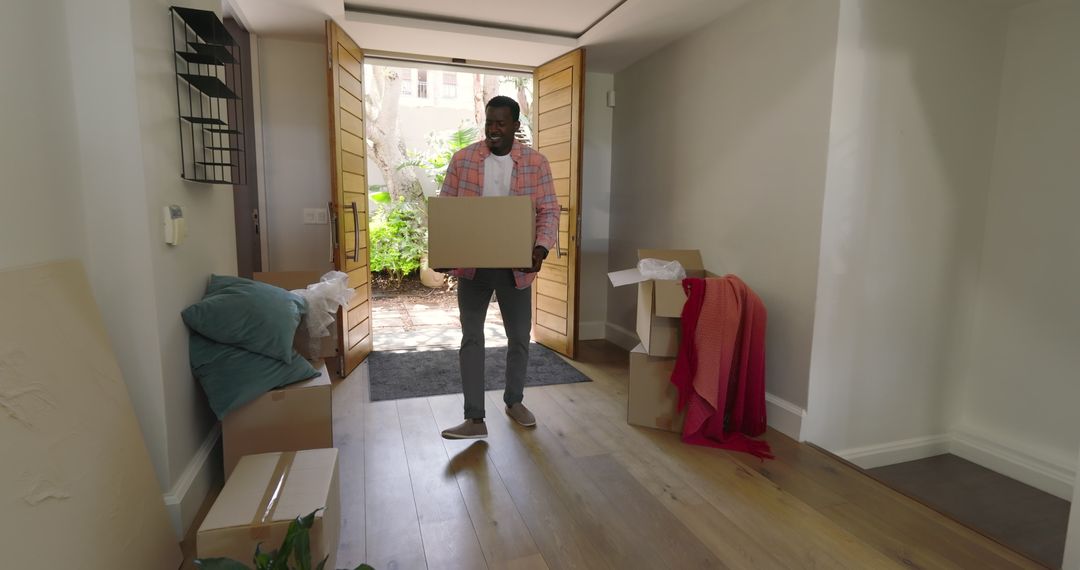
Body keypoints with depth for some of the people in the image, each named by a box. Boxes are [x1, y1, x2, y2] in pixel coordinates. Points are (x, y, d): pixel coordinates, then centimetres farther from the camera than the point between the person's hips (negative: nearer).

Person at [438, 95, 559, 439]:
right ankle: (475, 419, 10)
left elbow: (549, 211, -3)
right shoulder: (462, 159, -1)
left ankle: (514, 401, 33)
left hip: (516, 267, 0)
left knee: (519, 337, 10)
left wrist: (541, 247, -22)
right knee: (471, 339, 1)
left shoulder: (536, 163, -3)